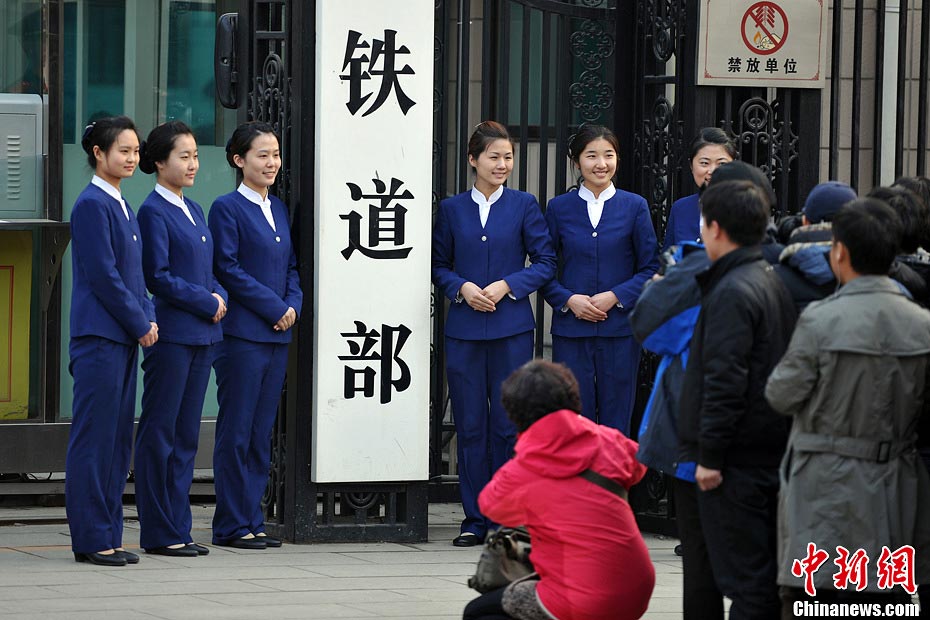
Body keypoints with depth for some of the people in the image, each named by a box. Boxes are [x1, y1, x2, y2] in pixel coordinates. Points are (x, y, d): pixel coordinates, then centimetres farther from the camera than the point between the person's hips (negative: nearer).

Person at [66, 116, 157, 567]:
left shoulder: (120, 206, 16)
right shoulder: (92, 205, -11)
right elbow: (102, 275, -15)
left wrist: (148, 319, 6)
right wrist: (141, 324, -11)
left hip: (124, 337, 9)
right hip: (99, 336, -9)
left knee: (118, 439, 9)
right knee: (94, 437, -6)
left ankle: (109, 536, 13)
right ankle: (90, 539, -3)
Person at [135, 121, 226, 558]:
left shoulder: (193, 210, 16)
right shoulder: (154, 211, -8)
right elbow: (158, 276, -14)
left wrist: (219, 297, 1)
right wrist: (207, 302, -12)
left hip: (202, 335, 8)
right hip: (170, 334, -8)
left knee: (186, 435, 10)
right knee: (160, 434, -3)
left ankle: (178, 529, 14)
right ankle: (158, 533, 0)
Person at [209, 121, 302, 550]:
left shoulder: (277, 208, 16)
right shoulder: (227, 208, -6)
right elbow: (228, 269, -13)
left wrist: (293, 305, -1)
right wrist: (274, 308, -13)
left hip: (277, 336, 7)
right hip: (242, 334, -7)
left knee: (262, 431, 9)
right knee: (237, 430, -4)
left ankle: (252, 521, 13)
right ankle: (232, 526, 1)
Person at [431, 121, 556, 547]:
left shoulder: (524, 206, 4)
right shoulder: (452, 209, 8)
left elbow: (546, 263, 3)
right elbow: (438, 266, 11)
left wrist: (507, 285, -10)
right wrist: (462, 287, -7)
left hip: (512, 329, -1)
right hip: (464, 330, 1)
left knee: (508, 424, -2)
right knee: (470, 425, 2)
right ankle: (475, 519, 9)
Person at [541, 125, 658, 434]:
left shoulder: (634, 206, 4)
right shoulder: (559, 208, 5)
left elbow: (650, 268, 4)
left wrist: (615, 296, -10)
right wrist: (568, 299, -10)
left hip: (620, 329, 0)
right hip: (570, 331, 0)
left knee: (616, 423, 2)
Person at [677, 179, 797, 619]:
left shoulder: (731, 292, -16)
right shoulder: (772, 282, 13)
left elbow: (725, 380, -21)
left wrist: (709, 455, -16)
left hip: (738, 457, -9)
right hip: (771, 450, 9)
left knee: (744, 575, -7)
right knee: (764, 571, 12)